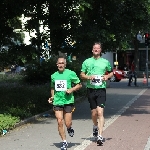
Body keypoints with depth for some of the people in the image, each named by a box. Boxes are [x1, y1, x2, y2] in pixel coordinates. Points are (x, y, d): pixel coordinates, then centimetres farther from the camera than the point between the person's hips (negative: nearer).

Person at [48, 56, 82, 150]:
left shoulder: (71, 73, -2)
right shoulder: (54, 76, 10)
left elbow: (79, 85, 5)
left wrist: (71, 90, -11)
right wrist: (52, 97, 9)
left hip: (68, 101, -3)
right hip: (57, 101, 3)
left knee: (67, 123, -4)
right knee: (60, 122, -5)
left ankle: (70, 128, 34)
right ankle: (64, 142, 8)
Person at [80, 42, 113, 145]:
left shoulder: (105, 62, 6)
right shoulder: (87, 62, 7)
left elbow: (111, 72, 20)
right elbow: (82, 75, 12)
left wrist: (107, 76, -1)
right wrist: (88, 77, -8)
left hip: (101, 89, -2)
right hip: (91, 89, 2)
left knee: (100, 112, -14)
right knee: (94, 113, 11)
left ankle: (100, 136, -16)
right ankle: (95, 126, 43)